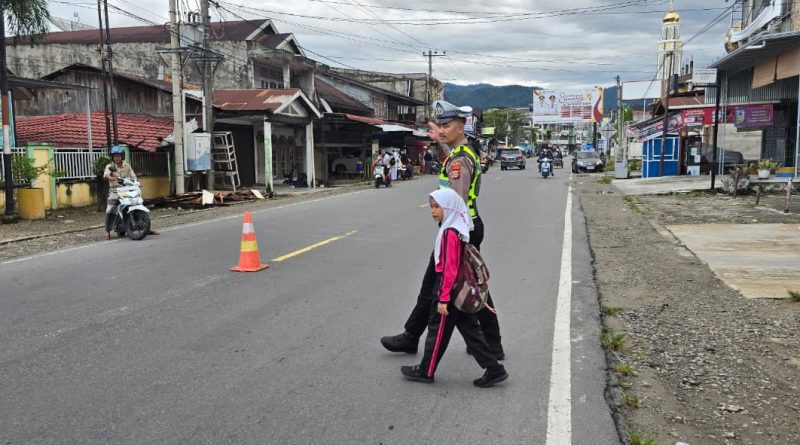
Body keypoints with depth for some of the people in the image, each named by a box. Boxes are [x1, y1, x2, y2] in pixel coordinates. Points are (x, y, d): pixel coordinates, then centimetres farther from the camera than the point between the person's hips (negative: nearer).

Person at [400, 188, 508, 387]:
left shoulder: (449, 233, -20)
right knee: (469, 329, 12)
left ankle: (426, 371, 20)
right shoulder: (458, 229, 9)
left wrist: (443, 298, -20)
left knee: (438, 329, 5)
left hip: (451, 289, -9)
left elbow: (449, 269, -23)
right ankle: (494, 369, 15)